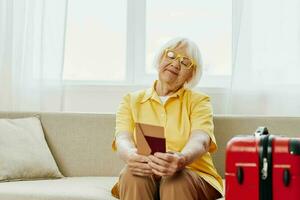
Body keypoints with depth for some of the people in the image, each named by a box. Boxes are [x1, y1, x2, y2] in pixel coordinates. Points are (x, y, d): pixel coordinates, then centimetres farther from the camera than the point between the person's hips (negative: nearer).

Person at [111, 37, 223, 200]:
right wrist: (131, 156, -31)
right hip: (143, 177, 2)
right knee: (132, 174, -31)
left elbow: (200, 140, -11)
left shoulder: (199, 101, 9)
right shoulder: (131, 100, 14)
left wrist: (182, 159, -36)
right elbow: (122, 139, -4)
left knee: (176, 180, -34)